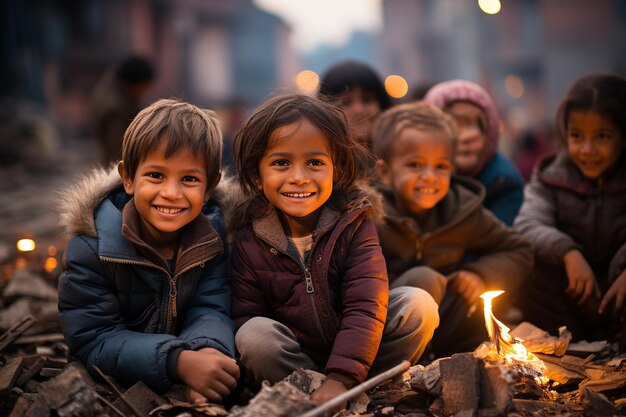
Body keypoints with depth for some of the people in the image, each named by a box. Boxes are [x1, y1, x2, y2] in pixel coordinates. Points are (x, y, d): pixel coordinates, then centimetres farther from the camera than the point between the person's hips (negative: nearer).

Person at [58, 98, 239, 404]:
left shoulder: (215, 235, -8)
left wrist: (207, 350, -39)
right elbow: (92, 341, -20)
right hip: (114, 384, -1)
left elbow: (211, 311, -13)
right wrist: (178, 361, -36)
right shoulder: (92, 244, -17)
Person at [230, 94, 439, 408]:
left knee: (419, 304, -20)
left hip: (356, 349, 0)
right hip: (294, 361, 0)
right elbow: (245, 318, -9)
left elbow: (365, 308, -21)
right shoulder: (249, 240, -9)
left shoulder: (354, 225, -12)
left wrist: (340, 379, -34)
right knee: (254, 334, -30)